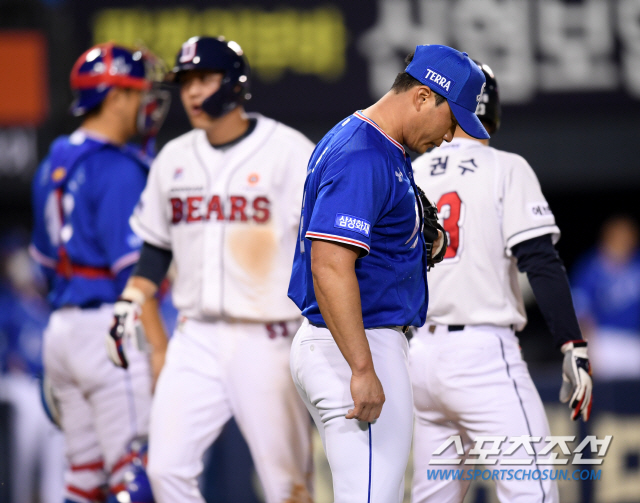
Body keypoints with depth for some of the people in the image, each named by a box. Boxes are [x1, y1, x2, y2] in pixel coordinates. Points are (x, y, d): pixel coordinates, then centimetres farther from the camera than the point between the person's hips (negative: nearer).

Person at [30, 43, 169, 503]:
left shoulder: (53, 166, 16)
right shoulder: (119, 169, -12)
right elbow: (132, 270, -17)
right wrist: (160, 348, -13)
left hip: (61, 327, 9)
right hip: (110, 328, -9)